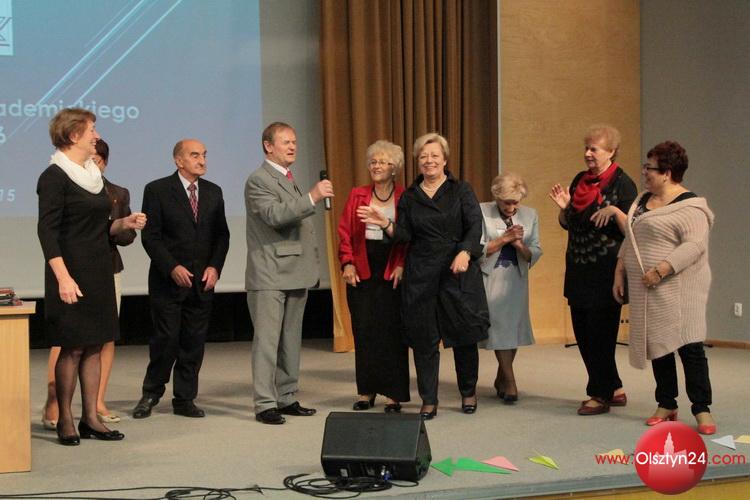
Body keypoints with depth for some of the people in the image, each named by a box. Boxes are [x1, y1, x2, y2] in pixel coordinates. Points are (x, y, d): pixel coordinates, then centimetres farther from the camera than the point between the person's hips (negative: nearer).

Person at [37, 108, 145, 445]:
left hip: (99, 272, 8)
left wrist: (124, 223, 3)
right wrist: (63, 277, -23)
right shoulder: (55, 177, -10)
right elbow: (47, 230, -16)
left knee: (94, 346, 8)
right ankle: (65, 420, 7)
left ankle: (90, 419, 14)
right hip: (73, 274, -8)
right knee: (72, 348, -3)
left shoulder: (92, 176, 14)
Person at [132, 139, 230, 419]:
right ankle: (151, 394, 14)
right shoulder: (158, 190, -3)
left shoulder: (213, 192, 11)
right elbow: (150, 236, -7)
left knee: (194, 341, 5)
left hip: (203, 280, 4)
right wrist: (172, 267, -16)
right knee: (166, 339, -4)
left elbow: (222, 235, 11)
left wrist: (215, 267, -3)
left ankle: (185, 399, 14)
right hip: (168, 280, -4)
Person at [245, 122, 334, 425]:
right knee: (267, 340, -8)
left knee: (291, 341, 12)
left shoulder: (291, 180, 20)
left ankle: (286, 398, 18)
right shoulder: (258, 181, -8)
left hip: (297, 274, 9)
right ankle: (265, 404, -6)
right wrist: (312, 198, -31)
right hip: (269, 275, -9)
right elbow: (274, 215, -24)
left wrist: (313, 264, 19)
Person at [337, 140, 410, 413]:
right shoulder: (357, 195, 10)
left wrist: (401, 266, -12)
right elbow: (345, 232, 8)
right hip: (361, 273, 3)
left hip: (393, 274, -2)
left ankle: (393, 394, 5)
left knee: (391, 332, -2)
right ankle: (366, 392, 14)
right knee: (363, 331, 5)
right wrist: (347, 263, -3)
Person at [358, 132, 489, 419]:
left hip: (459, 273, -2)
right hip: (420, 275, 2)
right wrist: (385, 224, -13)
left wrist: (465, 252, -22)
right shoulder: (409, 197, 12)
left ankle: (468, 393, 23)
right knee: (424, 339, 2)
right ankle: (429, 401, 10)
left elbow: (475, 226, -6)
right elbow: (404, 235, 7)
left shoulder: (461, 191, 4)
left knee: (465, 334, 3)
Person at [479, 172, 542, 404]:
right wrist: (504, 239, -15)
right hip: (491, 278, -4)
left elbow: (535, 254, 5)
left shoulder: (529, 215, 5)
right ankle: (509, 382, -4)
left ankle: (501, 379, 20)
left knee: (514, 327, 5)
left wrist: (520, 246, -15)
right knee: (499, 326, -9)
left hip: (517, 278, 4)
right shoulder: (482, 212, -6)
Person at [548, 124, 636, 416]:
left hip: (605, 271, -7)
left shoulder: (622, 184, -9)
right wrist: (564, 207, 0)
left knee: (600, 334, -1)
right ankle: (615, 389, 23)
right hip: (578, 270, 7)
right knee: (583, 333, 11)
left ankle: (601, 395, 12)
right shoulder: (580, 180, 11)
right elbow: (567, 224, 19)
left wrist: (615, 211, -28)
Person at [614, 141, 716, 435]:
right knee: (658, 346, 10)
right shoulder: (642, 201, 15)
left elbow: (694, 245, -21)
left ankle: (702, 409, -3)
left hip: (677, 288, -8)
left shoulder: (689, 207, -11)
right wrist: (620, 272, 12)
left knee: (689, 346, -8)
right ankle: (666, 405, 18)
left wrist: (661, 270, -26)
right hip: (646, 291, 8)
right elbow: (630, 241, 20)